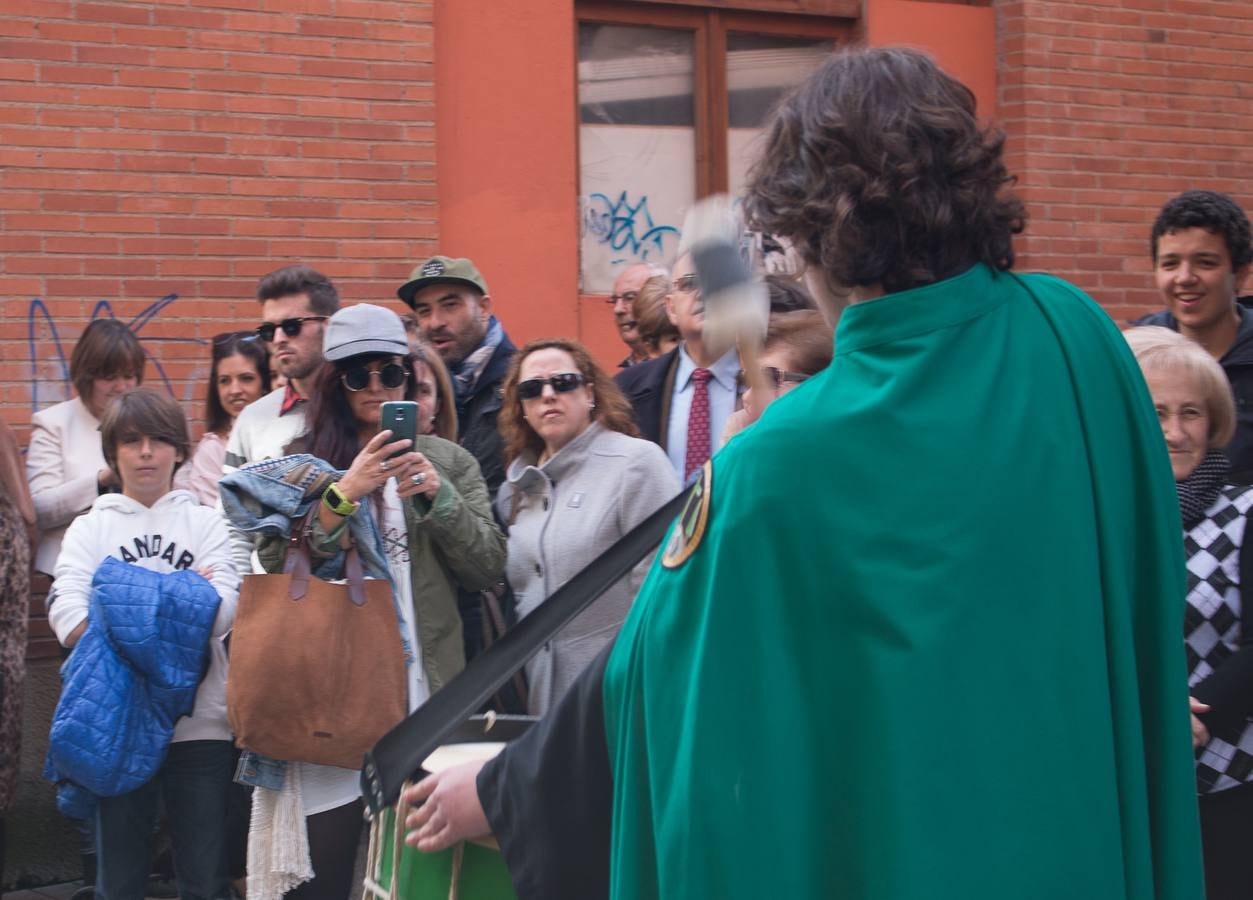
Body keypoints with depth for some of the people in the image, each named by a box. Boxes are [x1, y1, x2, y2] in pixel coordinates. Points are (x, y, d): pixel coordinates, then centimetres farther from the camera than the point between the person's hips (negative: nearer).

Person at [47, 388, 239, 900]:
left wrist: (127, 623, -17)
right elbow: (67, 612, -7)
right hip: (116, 721, 0)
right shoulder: (89, 527, 10)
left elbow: (224, 610, -6)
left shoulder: (205, 523, 10)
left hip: (198, 720, 0)